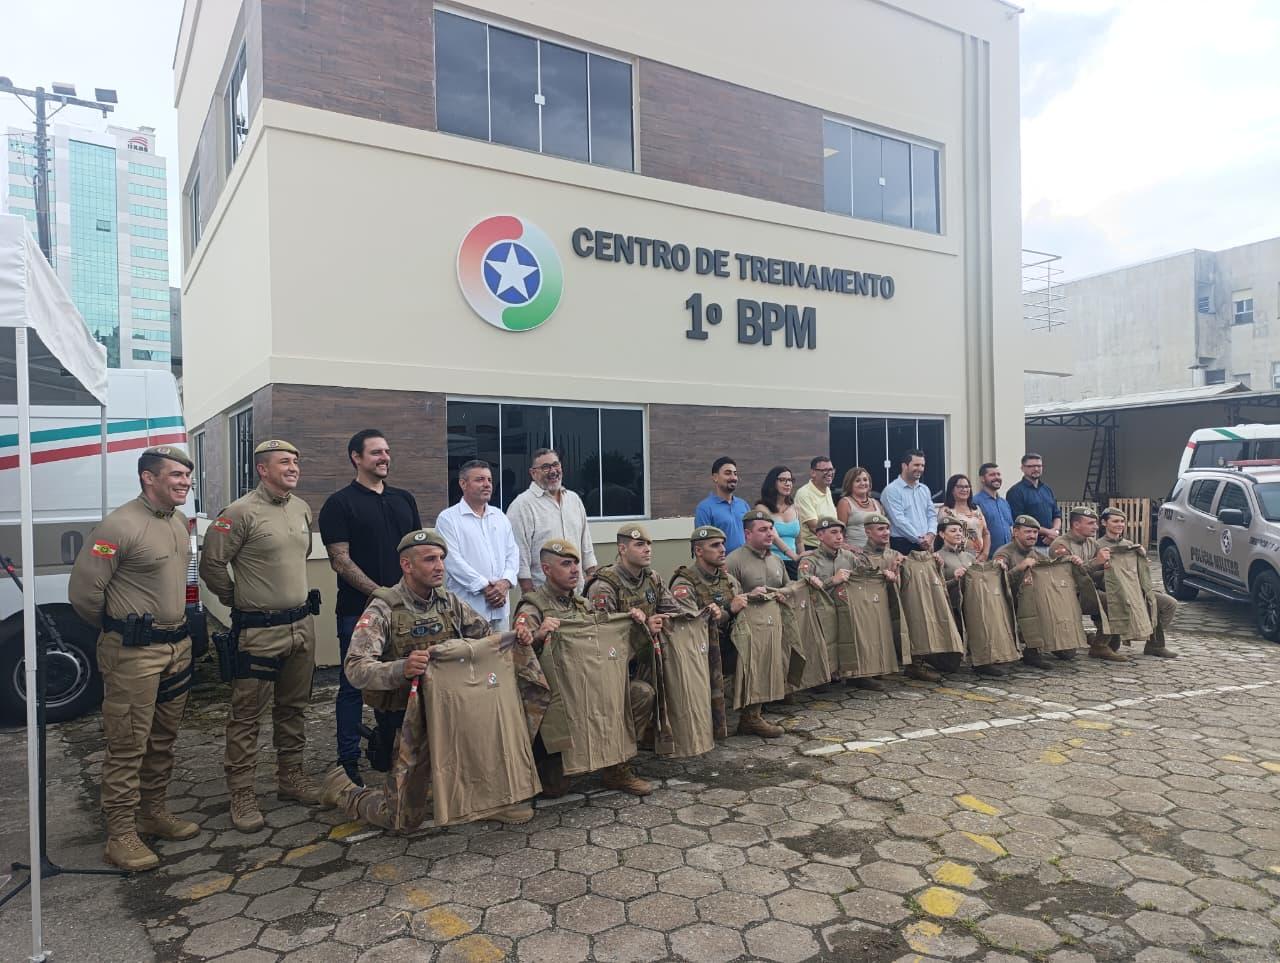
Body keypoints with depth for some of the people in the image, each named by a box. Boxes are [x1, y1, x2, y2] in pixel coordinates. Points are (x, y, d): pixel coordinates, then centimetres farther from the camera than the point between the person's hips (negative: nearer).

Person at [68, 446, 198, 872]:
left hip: (177, 645, 8)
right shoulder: (120, 525, -17)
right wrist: (118, 629, 0)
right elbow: (83, 590, -14)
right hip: (133, 653, -8)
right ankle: (121, 835, 11)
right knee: (127, 744, 0)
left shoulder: (179, 522, 9)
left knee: (163, 739, 17)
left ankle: (153, 812, 31)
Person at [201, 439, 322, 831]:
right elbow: (212, 564, -10)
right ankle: (242, 795, 12)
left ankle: (291, 777, 30)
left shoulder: (302, 509, 9)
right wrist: (239, 600, 1)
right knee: (247, 714, 2)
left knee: (294, 707, 17)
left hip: (302, 624, 7)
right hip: (259, 631, -7)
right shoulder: (241, 513, -14)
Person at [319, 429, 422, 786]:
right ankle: (348, 762, 14)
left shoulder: (404, 499, 13)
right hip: (358, 610, -5)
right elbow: (340, 561, -10)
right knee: (354, 685, 4)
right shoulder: (339, 504, -3)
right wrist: (381, 594, -15)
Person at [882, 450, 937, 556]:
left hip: (926, 545, 6)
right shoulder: (892, 490, -6)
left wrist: (930, 535, -4)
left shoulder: (925, 489, 17)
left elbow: (932, 515, 15)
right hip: (902, 545, -6)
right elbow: (899, 520, -14)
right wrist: (919, 539, -14)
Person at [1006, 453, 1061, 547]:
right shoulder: (1015, 492, -5)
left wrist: (1055, 531, -1)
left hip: (1050, 544, 6)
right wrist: (1047, 532, -10)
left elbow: (1057, 515, 21)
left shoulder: (1047, 490, 19)